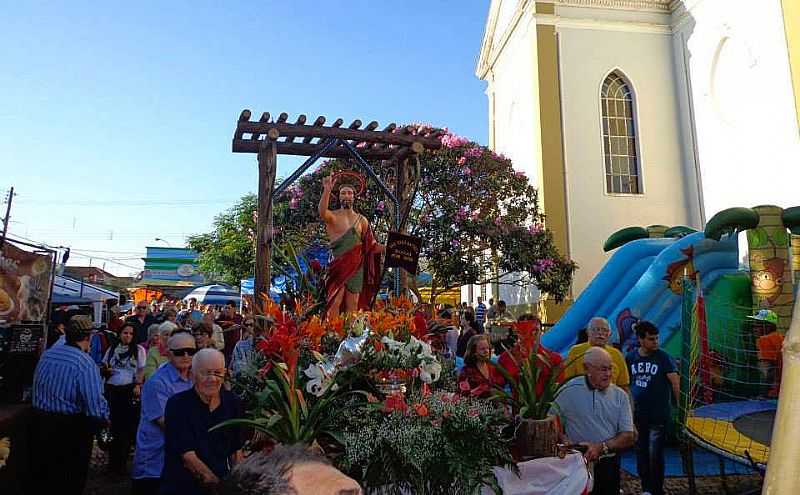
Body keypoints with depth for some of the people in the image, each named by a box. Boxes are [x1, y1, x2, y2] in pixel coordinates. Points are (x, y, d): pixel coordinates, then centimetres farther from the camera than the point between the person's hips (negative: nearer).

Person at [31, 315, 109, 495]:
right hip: (71, 428, -6)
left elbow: (37, 388, 9)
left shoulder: (46, 355, 2)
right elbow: (96, 404, -24)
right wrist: (105, 419, -5)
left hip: (40, 425, 6)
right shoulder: (85, 363, -19)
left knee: (42, 477, 22)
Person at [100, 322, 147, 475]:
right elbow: (103, 367, 18)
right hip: (112, 389, 3)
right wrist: (105, 370, -4)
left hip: (129, 390, -3)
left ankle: (121, 463, 9)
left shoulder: (138, 350, 3)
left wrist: (138, 385, -14)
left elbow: (141, 370, -2)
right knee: (113, 425, 6)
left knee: (127, 427, -2)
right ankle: (112, 461, 19)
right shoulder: (112, 349, 12)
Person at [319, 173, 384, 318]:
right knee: (335, 302, -11)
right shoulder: (333, 217, 2)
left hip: (356, 267, 3)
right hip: (338, 266, -3)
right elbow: (322, 212, -23)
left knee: (353, 304, 3)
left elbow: (372, 245, 15)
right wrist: (327, 189, -32)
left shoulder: (361, 220, 13)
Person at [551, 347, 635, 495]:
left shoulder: (620, 395, 1)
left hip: (609, 465, 3)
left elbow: (628, 437, -2)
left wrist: (601, 447, -16)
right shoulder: (569, 391, -8)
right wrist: (567, 445, -18)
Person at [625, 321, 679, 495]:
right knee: (641, 453, 13)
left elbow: (675, 383, -11)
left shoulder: (663, 357, -8)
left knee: (655, 455, 1)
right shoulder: (631, 357, 1)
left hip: (659, 416, -4)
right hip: (637, 415, 4)